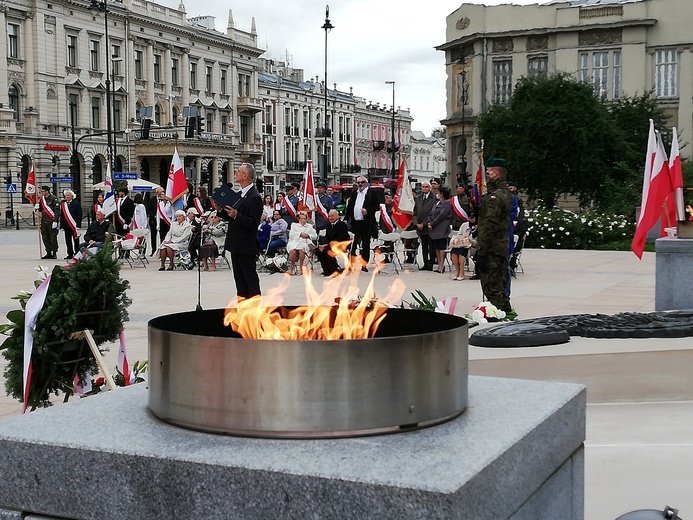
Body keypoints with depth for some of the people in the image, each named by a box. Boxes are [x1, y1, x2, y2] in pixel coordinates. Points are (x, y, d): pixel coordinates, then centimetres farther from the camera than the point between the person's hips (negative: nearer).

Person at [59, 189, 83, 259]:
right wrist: (62, 226, 8)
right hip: (66, 226, 5)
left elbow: (79, 216, -6)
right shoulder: (63, 205, 11)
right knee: (68, 241, 7)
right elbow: (62, 216, 14)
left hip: (74, 226, -5)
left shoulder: (76, 204, -3)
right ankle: (70, 254, 14)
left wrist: (78, 226, -13)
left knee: (76, 241, 2)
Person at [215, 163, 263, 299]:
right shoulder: (240, 195, 14)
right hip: (236, 244, 10)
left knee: (250, 277, -3)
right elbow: (231, 218, 19)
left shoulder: (254, 197, -16)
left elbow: (254, 223, -21)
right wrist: (221, 210, 2)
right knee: (239, 278, 14)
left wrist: (236, 215, -31)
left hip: (246, 246, -10)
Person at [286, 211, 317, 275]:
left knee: (301, 250, -37)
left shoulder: (309, 226, 27)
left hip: (304, 243, 0)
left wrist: (308, 235, 0)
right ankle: (291, 266, -14)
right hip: (294, 242, 0)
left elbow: (315, 236, 18)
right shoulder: (294, 225, 24)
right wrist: (300, 234, -4)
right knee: (293, 251, -36)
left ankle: (300, 267, -25)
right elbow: (291, 234, 7)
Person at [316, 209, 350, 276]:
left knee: (327, 250, -31)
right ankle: (327, 270, -7)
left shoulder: (342, 224, -10)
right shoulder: (329, 225, 14)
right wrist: (324, 245, -12)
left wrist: (328, 245, -25)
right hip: (331, 245, 8)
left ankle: (336, 270, -16)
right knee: (319, 250, -15)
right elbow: (327, 237, 11)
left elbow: (340, 239, -20)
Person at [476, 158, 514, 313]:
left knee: (492, 288, -5)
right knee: (500, 285, 18)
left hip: (491, 248, -10)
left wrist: (481, 252, -20)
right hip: (502, 247, 10)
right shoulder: (506, 193, 14)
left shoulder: (494, 196, -17)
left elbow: (489, 226, -21)